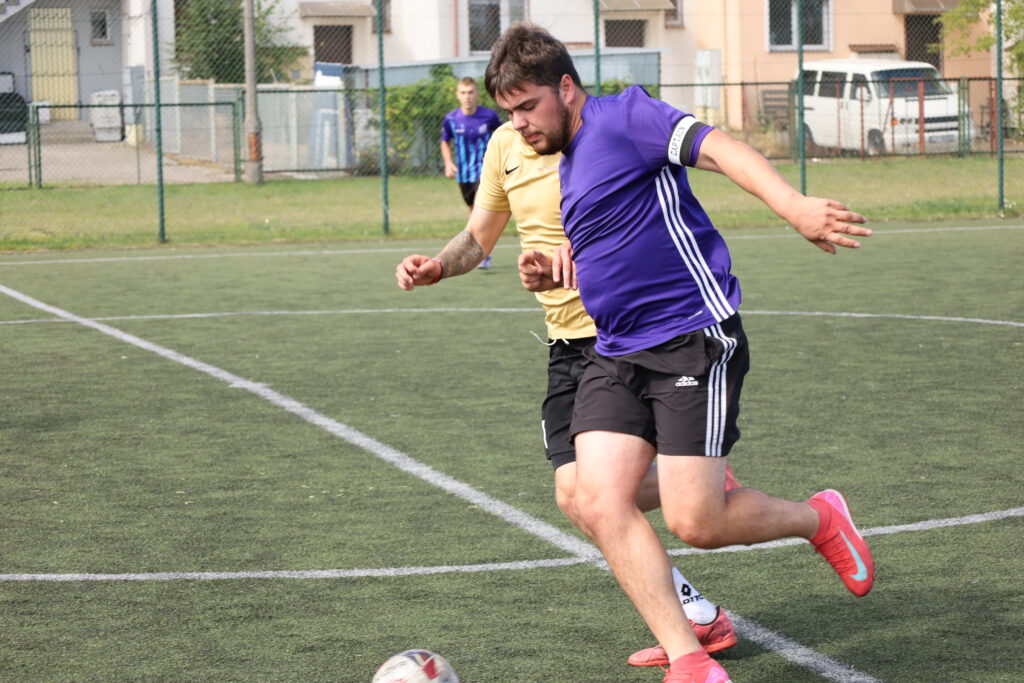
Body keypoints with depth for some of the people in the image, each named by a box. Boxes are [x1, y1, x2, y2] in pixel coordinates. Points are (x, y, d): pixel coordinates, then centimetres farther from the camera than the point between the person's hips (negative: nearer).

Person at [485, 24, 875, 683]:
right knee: (599, 501, -11)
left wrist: (793, 205, -40)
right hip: (616, 355, 8)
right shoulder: (565, 164, 19)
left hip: (695, 338, -8)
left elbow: (720, 148, -23)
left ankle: (819, 518, 20)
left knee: (695, 521, -10)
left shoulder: (624, 116, -8)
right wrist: (555, 269, 13)